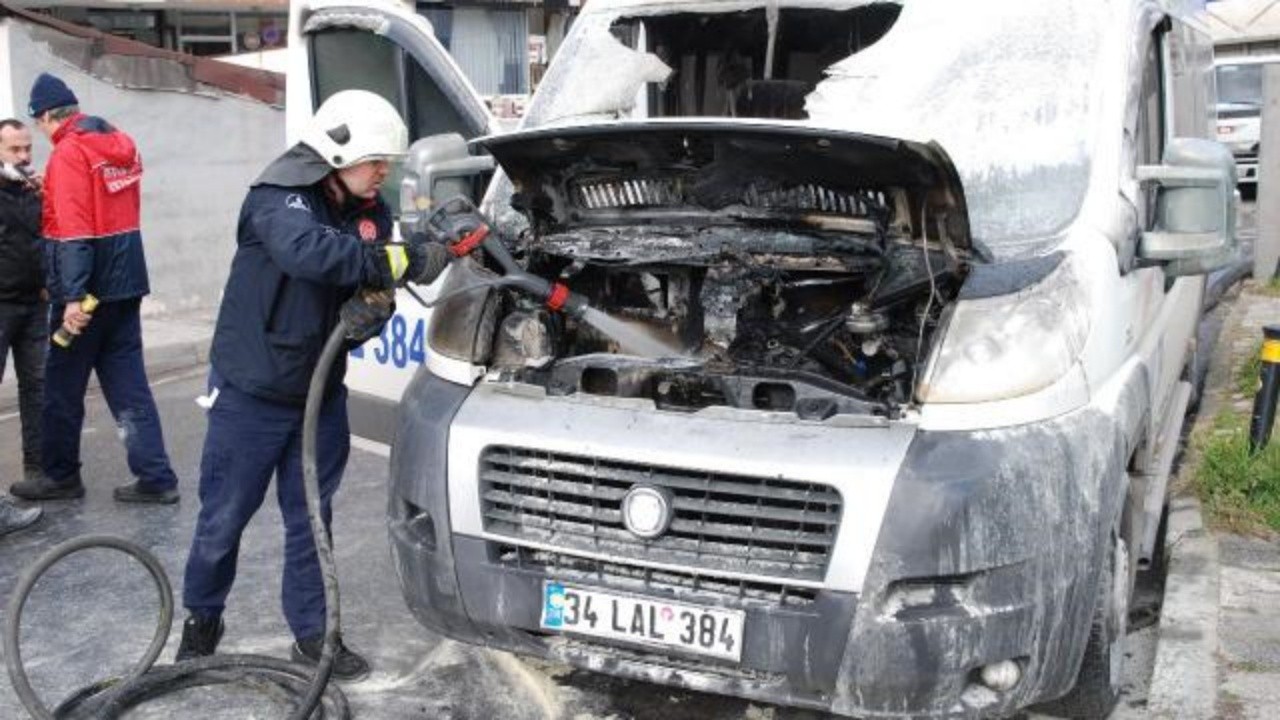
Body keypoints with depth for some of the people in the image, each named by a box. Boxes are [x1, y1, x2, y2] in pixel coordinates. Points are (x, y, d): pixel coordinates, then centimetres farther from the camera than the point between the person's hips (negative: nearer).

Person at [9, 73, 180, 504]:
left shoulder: (70, 152, -14)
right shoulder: (121, 144, 10)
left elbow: (73, 231, -21)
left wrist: (73, 296, -23)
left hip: (90, 286, -7)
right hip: (126, 281, 8)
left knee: (63, 386, 7)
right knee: (128, 384, 8)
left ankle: (60, 476, 19)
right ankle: (155, 478, 5)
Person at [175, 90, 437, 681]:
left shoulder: (370, 212, 2)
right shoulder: (277, 198, -18)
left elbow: (372, 289, 4)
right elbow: (306, 251, -39)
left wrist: (370, 311, -21)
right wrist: (400, 260, -40)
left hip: (320, 392, 6)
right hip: (249, 392, -5)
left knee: (310, 518, 12)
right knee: (223, 516, 8)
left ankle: (313, 633, 24)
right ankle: (201, 617, 32)